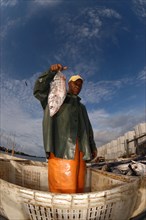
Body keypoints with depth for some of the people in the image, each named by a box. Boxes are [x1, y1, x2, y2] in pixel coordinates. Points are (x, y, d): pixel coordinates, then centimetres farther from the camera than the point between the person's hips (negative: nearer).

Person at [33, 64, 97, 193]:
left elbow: (87, 128, 23)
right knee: (61, 182, -11)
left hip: (79, 147, 5)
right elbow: (39, 90, 1)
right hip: (61, 144, -4)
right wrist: (51, 71, -12)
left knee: (77, 182, 1)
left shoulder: (81, 107, 30)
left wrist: (93, 147, 12)